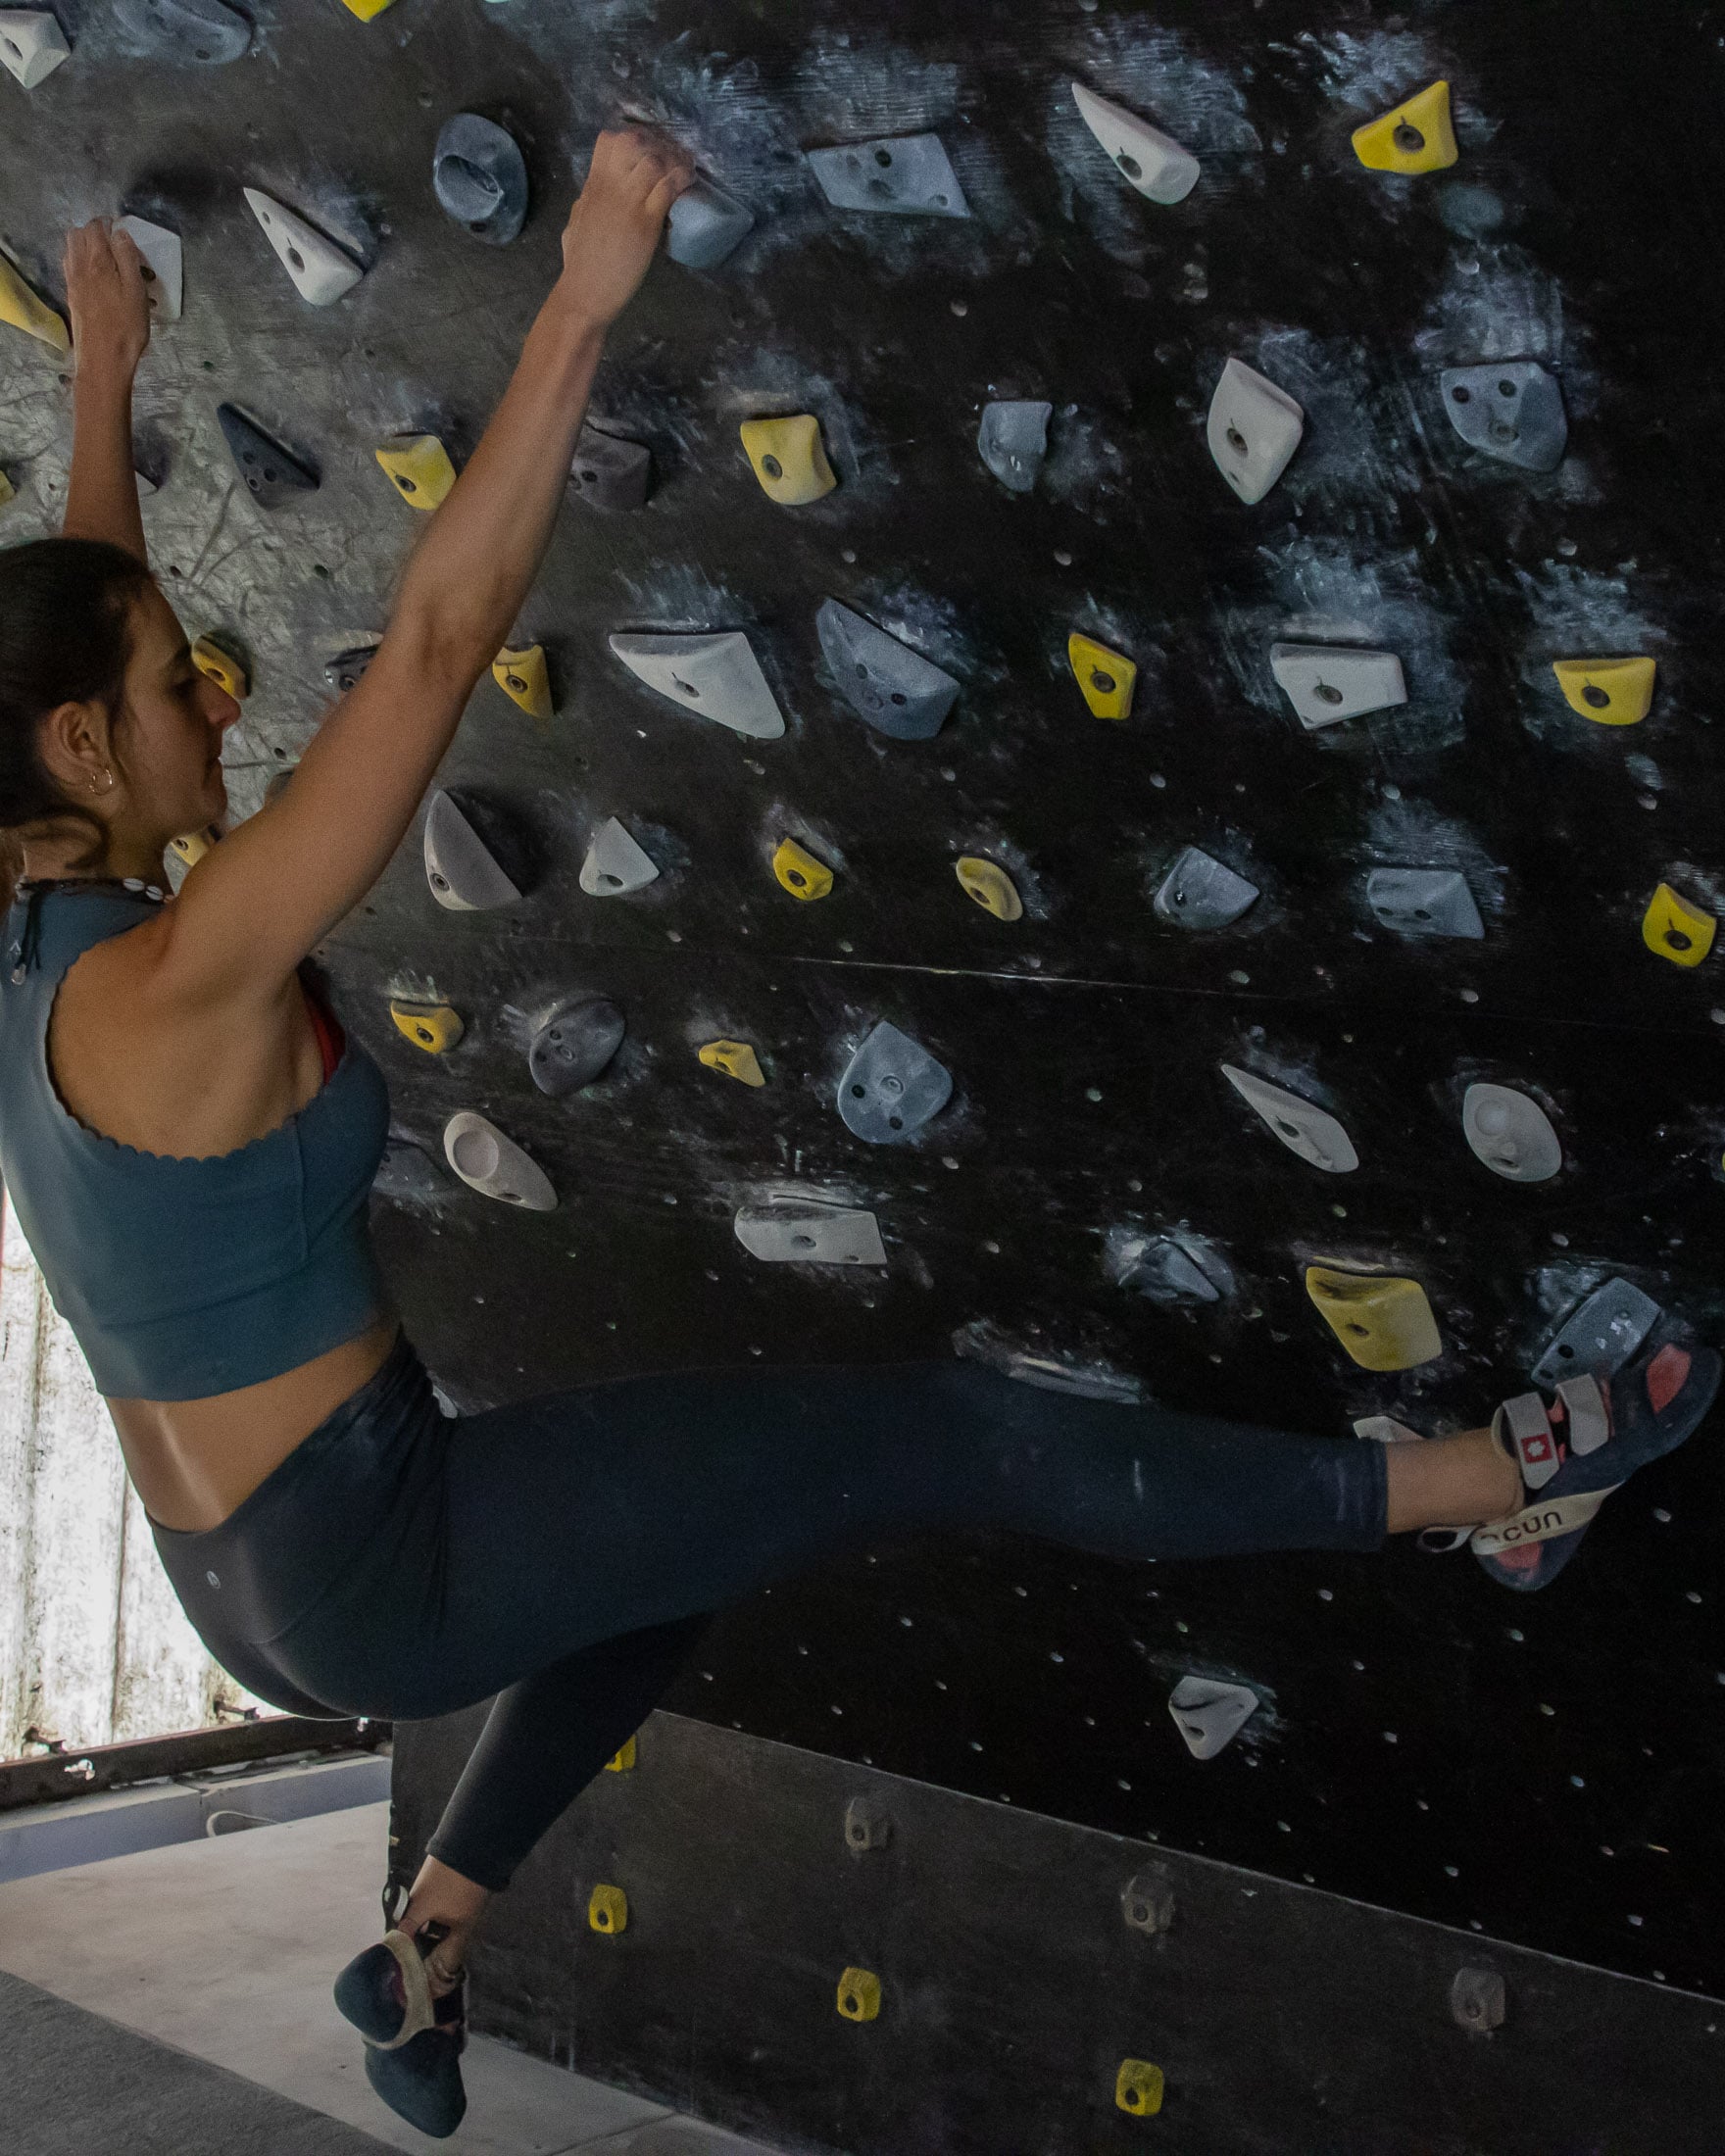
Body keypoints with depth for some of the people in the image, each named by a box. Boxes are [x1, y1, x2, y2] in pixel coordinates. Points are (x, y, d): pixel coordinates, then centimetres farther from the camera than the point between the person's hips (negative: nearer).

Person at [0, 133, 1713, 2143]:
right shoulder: (174, 989, -24)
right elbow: (435, 643, -32)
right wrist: (580, 305, -31)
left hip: (251, 1577, 10)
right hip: (374, 1552, -10)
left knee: (676, 1529, 33)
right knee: (937, 1434, -9)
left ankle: (420, 1958, 42)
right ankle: (1501, 1479, -3)